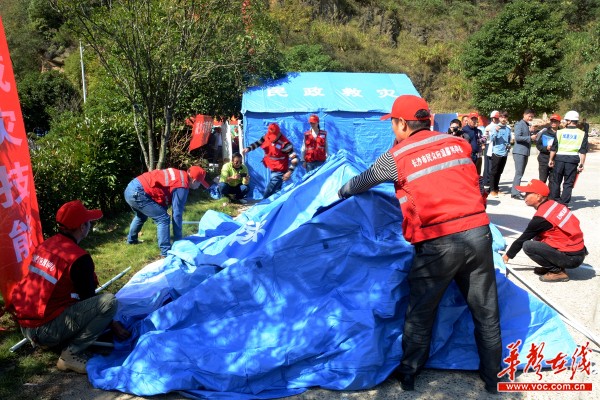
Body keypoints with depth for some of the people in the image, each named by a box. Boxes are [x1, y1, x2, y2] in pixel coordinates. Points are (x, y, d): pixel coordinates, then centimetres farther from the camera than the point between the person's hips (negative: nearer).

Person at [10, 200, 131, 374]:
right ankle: (71, 354, -12)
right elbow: (89, 301, -9)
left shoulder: (46, 245, 6)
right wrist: (113, 325, 5)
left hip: (25, 324, 9)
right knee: (109, 301, -16)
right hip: (46, 329, -9)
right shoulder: (78, 258, -18)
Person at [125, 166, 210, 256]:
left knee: (141, 216, 35)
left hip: (131, 188, 10)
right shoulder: (182, 187, -13)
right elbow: (177, 214, -10)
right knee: (163, 219, -7)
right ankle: (166, 252, -3)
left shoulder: (180, 175, 14)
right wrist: (178, 239, -3)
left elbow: (164, 200, 25)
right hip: (137, 193, -10)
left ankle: (131, 239, 54)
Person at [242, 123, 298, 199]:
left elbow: (294, 158, -22)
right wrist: (248, 148, -2)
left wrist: (289, 171, -29)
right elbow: (258, 142, 14)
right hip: (272, 169, 8)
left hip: (279, 171, -7)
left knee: (268, 192, -9)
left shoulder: (285, 144, -24)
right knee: (275, 191, 17)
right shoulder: (267, 137, -3)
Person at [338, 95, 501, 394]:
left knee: (420, 313, 14)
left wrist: (342, 192, 34)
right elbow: (473, 186, 18)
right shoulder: (456, 143, 11)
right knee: (485, 310, 17)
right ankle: (493, 376, 33)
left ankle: (408, 374, 29)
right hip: (478, 233, 4)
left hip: (437, 244, -4)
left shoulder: (397, 157, 0)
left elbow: (363, 182, 14)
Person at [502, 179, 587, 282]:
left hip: (571, 258, -8)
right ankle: (555, 266, 12)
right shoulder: (553, 204, 4)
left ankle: (557, 271, -5)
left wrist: (508, 255, 6)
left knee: (527, 246, -15)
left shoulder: (541, 217, -19)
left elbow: (523, 239, -8)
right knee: (536, 237, 15)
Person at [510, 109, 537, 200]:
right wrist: (530, 137, -19)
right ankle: (515, 193, -9)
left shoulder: (529, 125, 18)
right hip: (519, 152, -9)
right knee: (519, 173, -11)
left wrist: (532, 132, 1)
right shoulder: (519, 124, -7)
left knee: (520, 173, 10)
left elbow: (533, 137, 18)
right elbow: (517, 137, -18)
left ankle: (514, 191, 16)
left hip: (526, 152, 9)